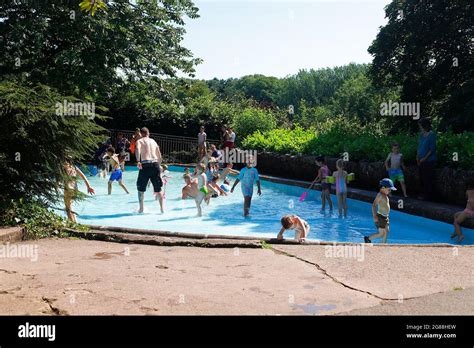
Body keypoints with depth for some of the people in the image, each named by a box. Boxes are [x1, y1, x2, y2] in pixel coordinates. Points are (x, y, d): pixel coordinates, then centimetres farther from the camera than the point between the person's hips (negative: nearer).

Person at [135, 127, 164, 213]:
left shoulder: (140, 141, 8)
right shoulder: (153, 141, 22)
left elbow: (138, 149, -16)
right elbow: (159, 156, 21)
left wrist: (138, 161, -26)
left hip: (145, 165, -3)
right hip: (155, 164, 4)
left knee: (141, 188, 11)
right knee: (158, 189, 11)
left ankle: (141, 208, 10)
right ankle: (162, 208, 8)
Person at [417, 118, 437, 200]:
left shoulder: (431, 134, -12)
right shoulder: (422, 134, 10)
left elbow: (432, 149, -14)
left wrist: (424, 158, -14)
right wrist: (417, 157, 4)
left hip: (429, 161, -7)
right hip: (421, 161, 7)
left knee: (428, 178, -2)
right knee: (422, 178, 11)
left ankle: (428, 195, 6)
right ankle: (424, 193, 21)